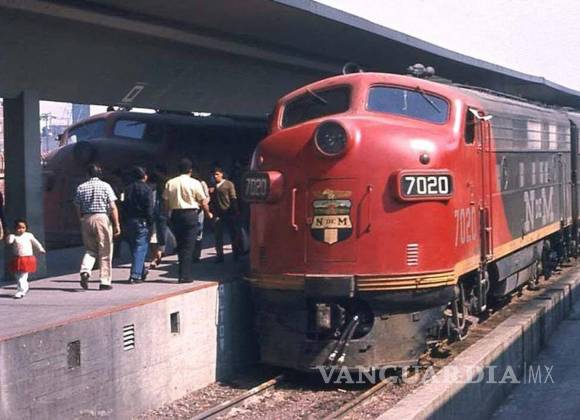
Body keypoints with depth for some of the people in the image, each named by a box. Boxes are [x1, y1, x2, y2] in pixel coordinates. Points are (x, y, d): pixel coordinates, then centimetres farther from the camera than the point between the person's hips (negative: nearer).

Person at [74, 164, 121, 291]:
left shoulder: (81, 188, 6)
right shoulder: (105, 186, -2)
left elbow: (78, 209, 7)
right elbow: (113, 207, -6)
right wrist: (116, 224, -3)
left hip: (86, 219, 3)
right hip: (102, 218, -3)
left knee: (90, 249, 17)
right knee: (105, 252, 4)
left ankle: (85, 271, -9)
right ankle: (105, 282, 4)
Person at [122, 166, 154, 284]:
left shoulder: (128, 189, 10)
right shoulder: (147, 189, -8)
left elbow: (124, 207, 11)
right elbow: (149, 209, -13)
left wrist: (124, 223, 14)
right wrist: (150, 223, -8)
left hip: (128, 222, 6)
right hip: (141, 222, -6)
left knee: (134, 249, 15)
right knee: (140, 248, -4)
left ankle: (141, 272, 28)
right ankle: (135, 275, -11)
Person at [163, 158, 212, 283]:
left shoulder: (170, 183, 4)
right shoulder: (195, 183, -5)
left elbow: (166, 201, 4)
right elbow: (203, 202, -2)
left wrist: (169, 213, 16)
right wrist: (208, 214, 13)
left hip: (175, 215, 4)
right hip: (190, 214, -4)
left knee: (180, 245, 14)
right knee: (188, 246, -1)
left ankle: (183, 274, 19)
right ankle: (185, 276, -4)